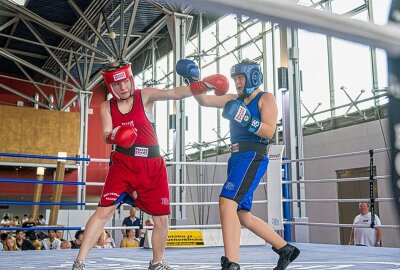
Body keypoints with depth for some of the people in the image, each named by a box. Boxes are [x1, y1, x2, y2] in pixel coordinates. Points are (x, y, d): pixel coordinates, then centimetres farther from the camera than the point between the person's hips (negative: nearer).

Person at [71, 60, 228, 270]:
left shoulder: (145, 96, -2)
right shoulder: (106, 107, 3)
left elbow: (174, 93, -16)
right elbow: (106, 137, -7)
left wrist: (203, 85, -31)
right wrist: (113, 136, -33)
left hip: (153, 166, 1)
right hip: (123, 164, 0)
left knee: (162, 219, 6)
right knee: (104, 211, -10)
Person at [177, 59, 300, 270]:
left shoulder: (265, 98, 2)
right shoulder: (234, 100, 20)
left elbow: (269, 131, -10)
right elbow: (204, 100, 15)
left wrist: (246, 120, -22)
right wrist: (192, 81, 2)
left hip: (253, 157, -8)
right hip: (236, 158, 8)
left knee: (227, 202, -25)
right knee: (243, 216, 12)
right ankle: (286, 249, 26)